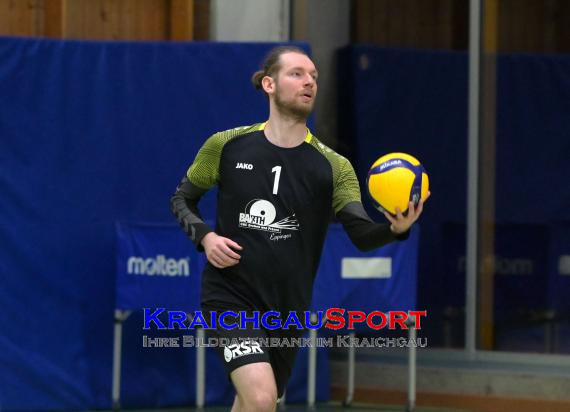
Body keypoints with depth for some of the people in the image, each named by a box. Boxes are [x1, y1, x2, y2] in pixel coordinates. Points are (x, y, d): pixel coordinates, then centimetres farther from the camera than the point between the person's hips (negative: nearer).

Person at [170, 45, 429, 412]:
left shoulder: (332, 166, -2)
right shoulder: (227, 147, -2)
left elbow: (362, 234, -15)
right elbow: (183, 199, 12)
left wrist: (395, 228, -37)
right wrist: (205, 237, -8)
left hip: (287, 309, 3)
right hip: (230, 297, -3)